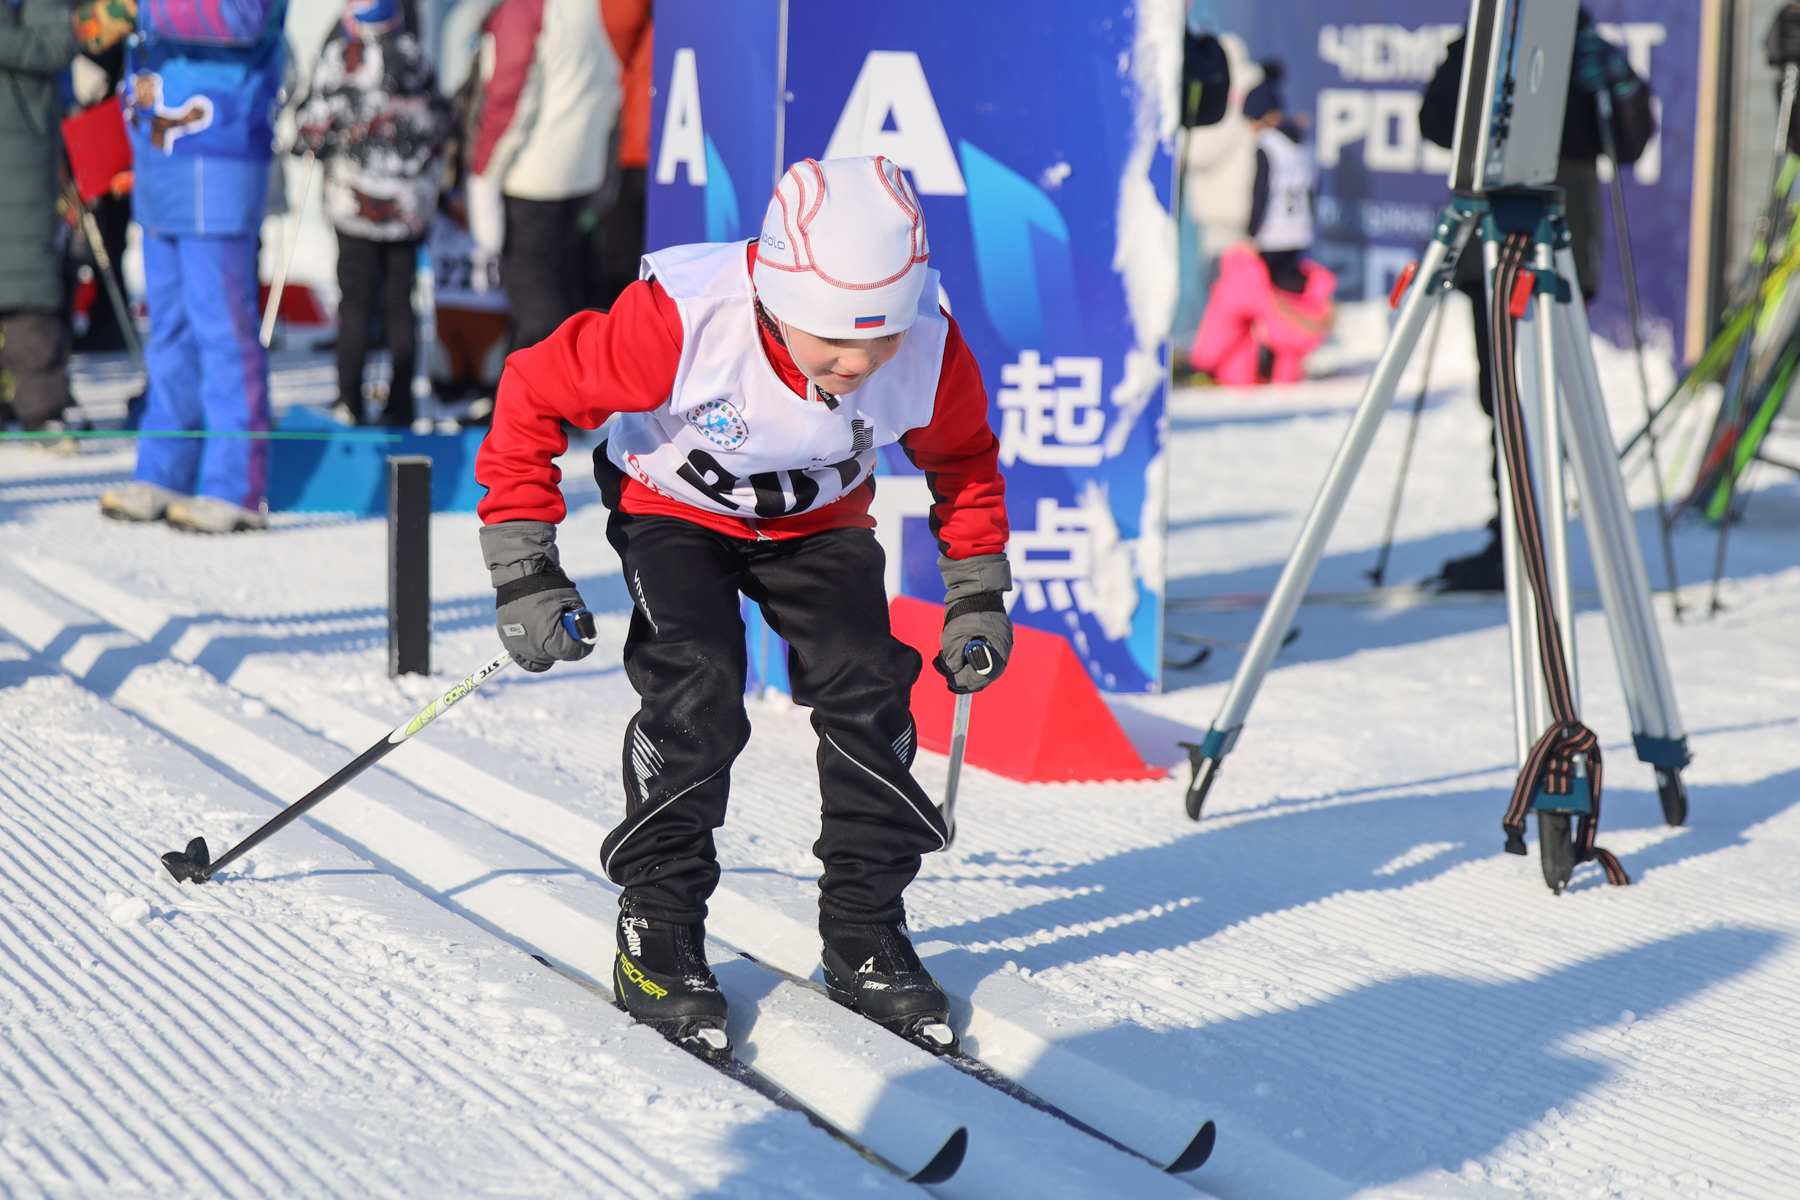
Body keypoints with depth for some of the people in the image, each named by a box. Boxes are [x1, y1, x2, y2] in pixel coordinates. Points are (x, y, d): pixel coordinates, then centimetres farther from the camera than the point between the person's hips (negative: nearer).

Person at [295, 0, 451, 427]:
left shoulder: (339, 58, -8)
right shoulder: (416, 58, 2)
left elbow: (311, 131, -10)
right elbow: (440, 125, 8)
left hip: (356, 201, -3)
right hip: (412, 204, 3)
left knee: (355, 300, 4)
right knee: (401, 302, 9)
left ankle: (350, 401, 2)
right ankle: (400, 403, 10)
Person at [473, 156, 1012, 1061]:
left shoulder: (931, 351, -28)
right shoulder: (679, 322, -39)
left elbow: (964, 457, -3)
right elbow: (533, 392, -25)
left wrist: (977, 593, -4)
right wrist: (523, 566, -27)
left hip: (820, 520, 3)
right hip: (674, 506, -3)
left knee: (865, 689, -14)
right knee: (698, 691, -23)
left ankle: (865, 935, 2)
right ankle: (657, 934, -7)